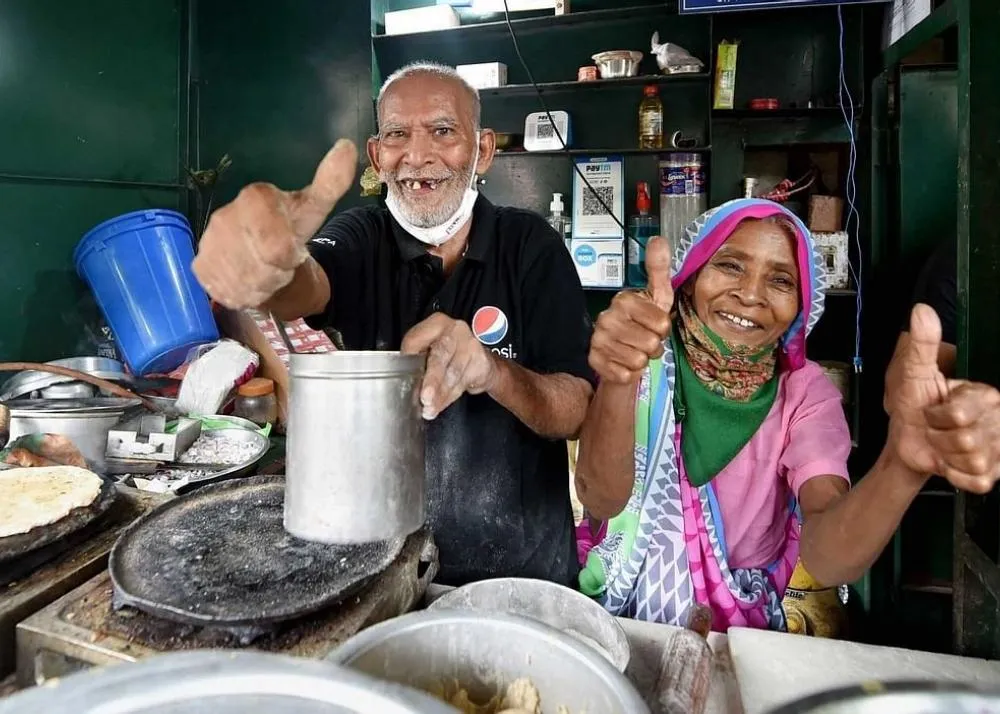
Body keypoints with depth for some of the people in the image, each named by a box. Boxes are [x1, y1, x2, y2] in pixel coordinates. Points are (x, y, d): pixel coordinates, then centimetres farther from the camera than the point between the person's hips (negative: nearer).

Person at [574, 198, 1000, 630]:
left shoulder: (804, 392, -5)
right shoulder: (649, 362, -7)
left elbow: (827, 559, -20)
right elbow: (600, 500, -22)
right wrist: (618, 381, -38)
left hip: (747, 632, 1)